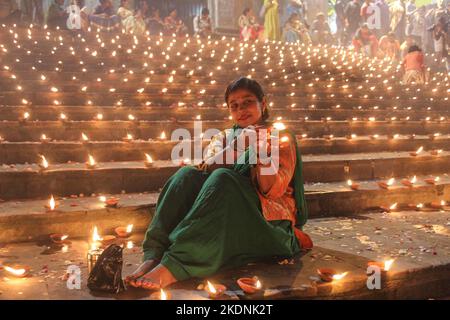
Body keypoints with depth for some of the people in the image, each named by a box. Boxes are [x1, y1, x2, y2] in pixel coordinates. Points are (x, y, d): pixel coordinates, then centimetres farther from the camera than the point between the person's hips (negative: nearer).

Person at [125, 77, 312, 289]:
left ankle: (173, 266, -48)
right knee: (188, 175, -23)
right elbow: (205, 171, -1)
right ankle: (153, 257, -39)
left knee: (222, 178, -32)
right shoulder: (223, 138, 22)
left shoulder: (282, 138, 11)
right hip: (221, 221, 3)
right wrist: (235, 148, -14)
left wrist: (260, 147, -16)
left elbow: (273, 190, -6)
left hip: (266, 220, -3)